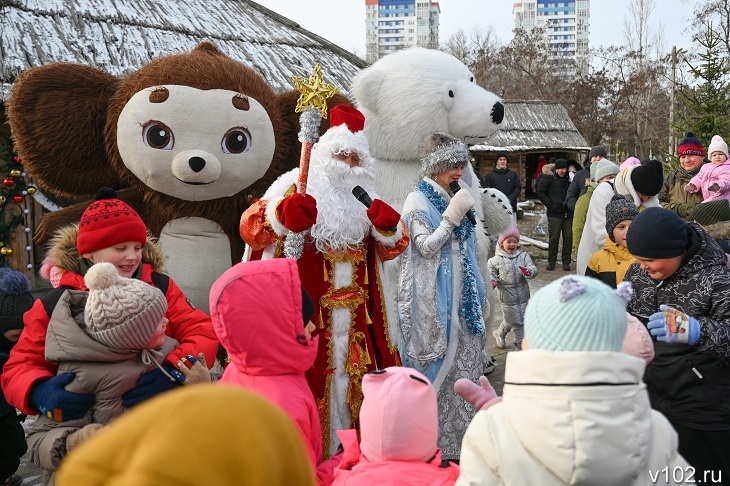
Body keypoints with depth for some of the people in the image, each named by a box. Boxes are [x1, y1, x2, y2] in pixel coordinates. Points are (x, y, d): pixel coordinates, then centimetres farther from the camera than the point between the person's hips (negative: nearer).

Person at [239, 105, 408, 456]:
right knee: (312, 377, -3)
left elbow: (392, 248, 13)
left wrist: (388, 226, -10)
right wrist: (284, 214, -36)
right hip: (309, 310, -5)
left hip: (357, 313, 5)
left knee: (356, 376, 11)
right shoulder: (300, 190, -3)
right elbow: (250, 227, -15)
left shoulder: (365, 199, 14)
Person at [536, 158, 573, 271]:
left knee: (568, 238, 4)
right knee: (553, 238, 0)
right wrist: (550, 204, -9)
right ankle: (551, 261, 10)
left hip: (568, 213, 4)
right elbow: (540, 192, -4)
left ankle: (566, 261, 12)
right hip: (554, 213, -3)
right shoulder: (548, 178, -1)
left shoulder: (568, 178, 10)